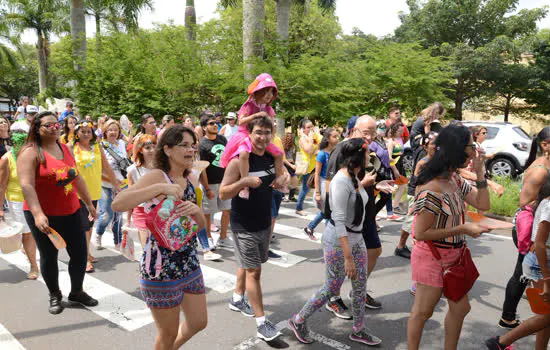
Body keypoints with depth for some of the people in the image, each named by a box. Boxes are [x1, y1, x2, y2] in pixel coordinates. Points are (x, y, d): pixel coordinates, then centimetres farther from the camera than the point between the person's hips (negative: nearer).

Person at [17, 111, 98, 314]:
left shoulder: (65, 148, 9)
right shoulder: (30, 152, -11)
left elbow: (77, 178, 16)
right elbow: (26, 185, -21)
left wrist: (89, 204, 18)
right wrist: (37, 214, -31)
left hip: (71, 212, 6)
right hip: (43, 216, -5)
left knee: (80, 254, 8)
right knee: (49, 257, 9)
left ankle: (77, 292, 30)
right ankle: (55, 296, 30)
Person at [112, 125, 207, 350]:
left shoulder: (188, 181, 8)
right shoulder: (157, 176, -15)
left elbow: (201, 224, 9)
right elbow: (117, 205, -29)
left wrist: (196, 210, -12)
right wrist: (160, 188, -32)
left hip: (190, 265, 8)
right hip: (161, 269, -7)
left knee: (198, 323, 19)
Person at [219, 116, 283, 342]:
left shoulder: (271, 158, 3)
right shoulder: (239, 161, -17)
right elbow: (222, 194, -17)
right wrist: (244, 181, -32)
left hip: (264, 223, 7)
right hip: (244, 226, -7)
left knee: (247, 264, 22)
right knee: (253, 271, -4)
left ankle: (237, 299, 43)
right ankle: (261, 323, 4)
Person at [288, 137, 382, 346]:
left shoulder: (354, 178, 4)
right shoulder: (341, 182, -24)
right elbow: (339, 221, -27)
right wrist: (347, 257, -28)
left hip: (356, 238, 9)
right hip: (337, 241, -9)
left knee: (360, 287, 15)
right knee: (331, 289, 5)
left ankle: (358, 330, 33)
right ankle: (298, 321, 25)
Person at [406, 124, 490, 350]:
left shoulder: (456, 180, 2)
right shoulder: (432, 190, -27)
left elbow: (483, 204, 6)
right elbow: (420, 233, -24)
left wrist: (479, 172, -3)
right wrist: (462, 228, -20)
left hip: (454, 257, 9)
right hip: (432, 259, -9)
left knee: (460, 308, 21)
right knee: (422, 312, 7)